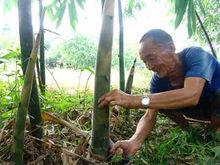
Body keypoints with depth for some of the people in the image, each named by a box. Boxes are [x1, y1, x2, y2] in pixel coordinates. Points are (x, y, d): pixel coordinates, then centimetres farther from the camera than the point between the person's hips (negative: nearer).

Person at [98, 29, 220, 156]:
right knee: (159, 100, -16)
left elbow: (191, 95, -51)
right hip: (200, 108, 4)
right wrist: (135, 141, -42)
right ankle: (186, 129, 3)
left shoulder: (195, 55, -33)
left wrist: (134, 100, -55)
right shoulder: (158, 80, -18)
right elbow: (150, 116, -22)